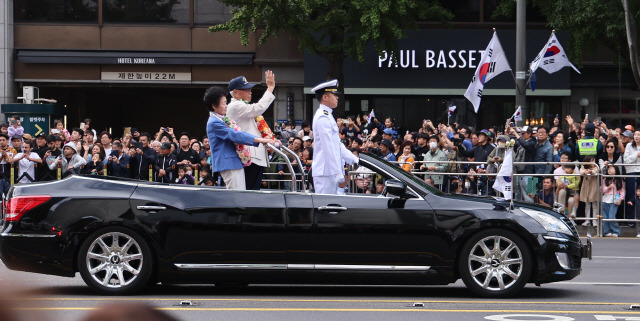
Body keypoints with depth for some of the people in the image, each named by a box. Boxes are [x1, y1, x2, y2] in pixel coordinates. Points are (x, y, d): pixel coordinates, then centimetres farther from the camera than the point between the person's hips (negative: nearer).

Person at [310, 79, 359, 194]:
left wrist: (355, 160, 20)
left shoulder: (327, 116, 21)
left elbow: (338, 145, 25)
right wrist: (338, 173, -21)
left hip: (330, 171, 10)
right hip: (326, 171, -10)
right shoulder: (322, 118, -13)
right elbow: (328, 148, -19)